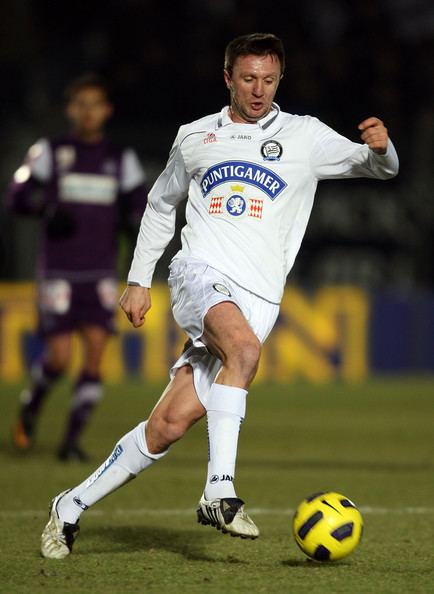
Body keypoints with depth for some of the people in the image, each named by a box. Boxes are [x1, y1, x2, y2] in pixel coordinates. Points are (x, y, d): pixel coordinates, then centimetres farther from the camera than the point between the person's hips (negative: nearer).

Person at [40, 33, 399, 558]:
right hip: (200, 275, 0)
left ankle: (73, 507, 4)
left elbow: (375, 166, 5)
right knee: (244, 347, -35)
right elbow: (161, 203, 27)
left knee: (171, 423, -10)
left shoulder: (305, 137, 9)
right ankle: (219, 491, -36)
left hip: (258, 297, 0)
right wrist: (138, 280, 23)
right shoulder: (194, 137, 14)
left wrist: (379, 149, -20)